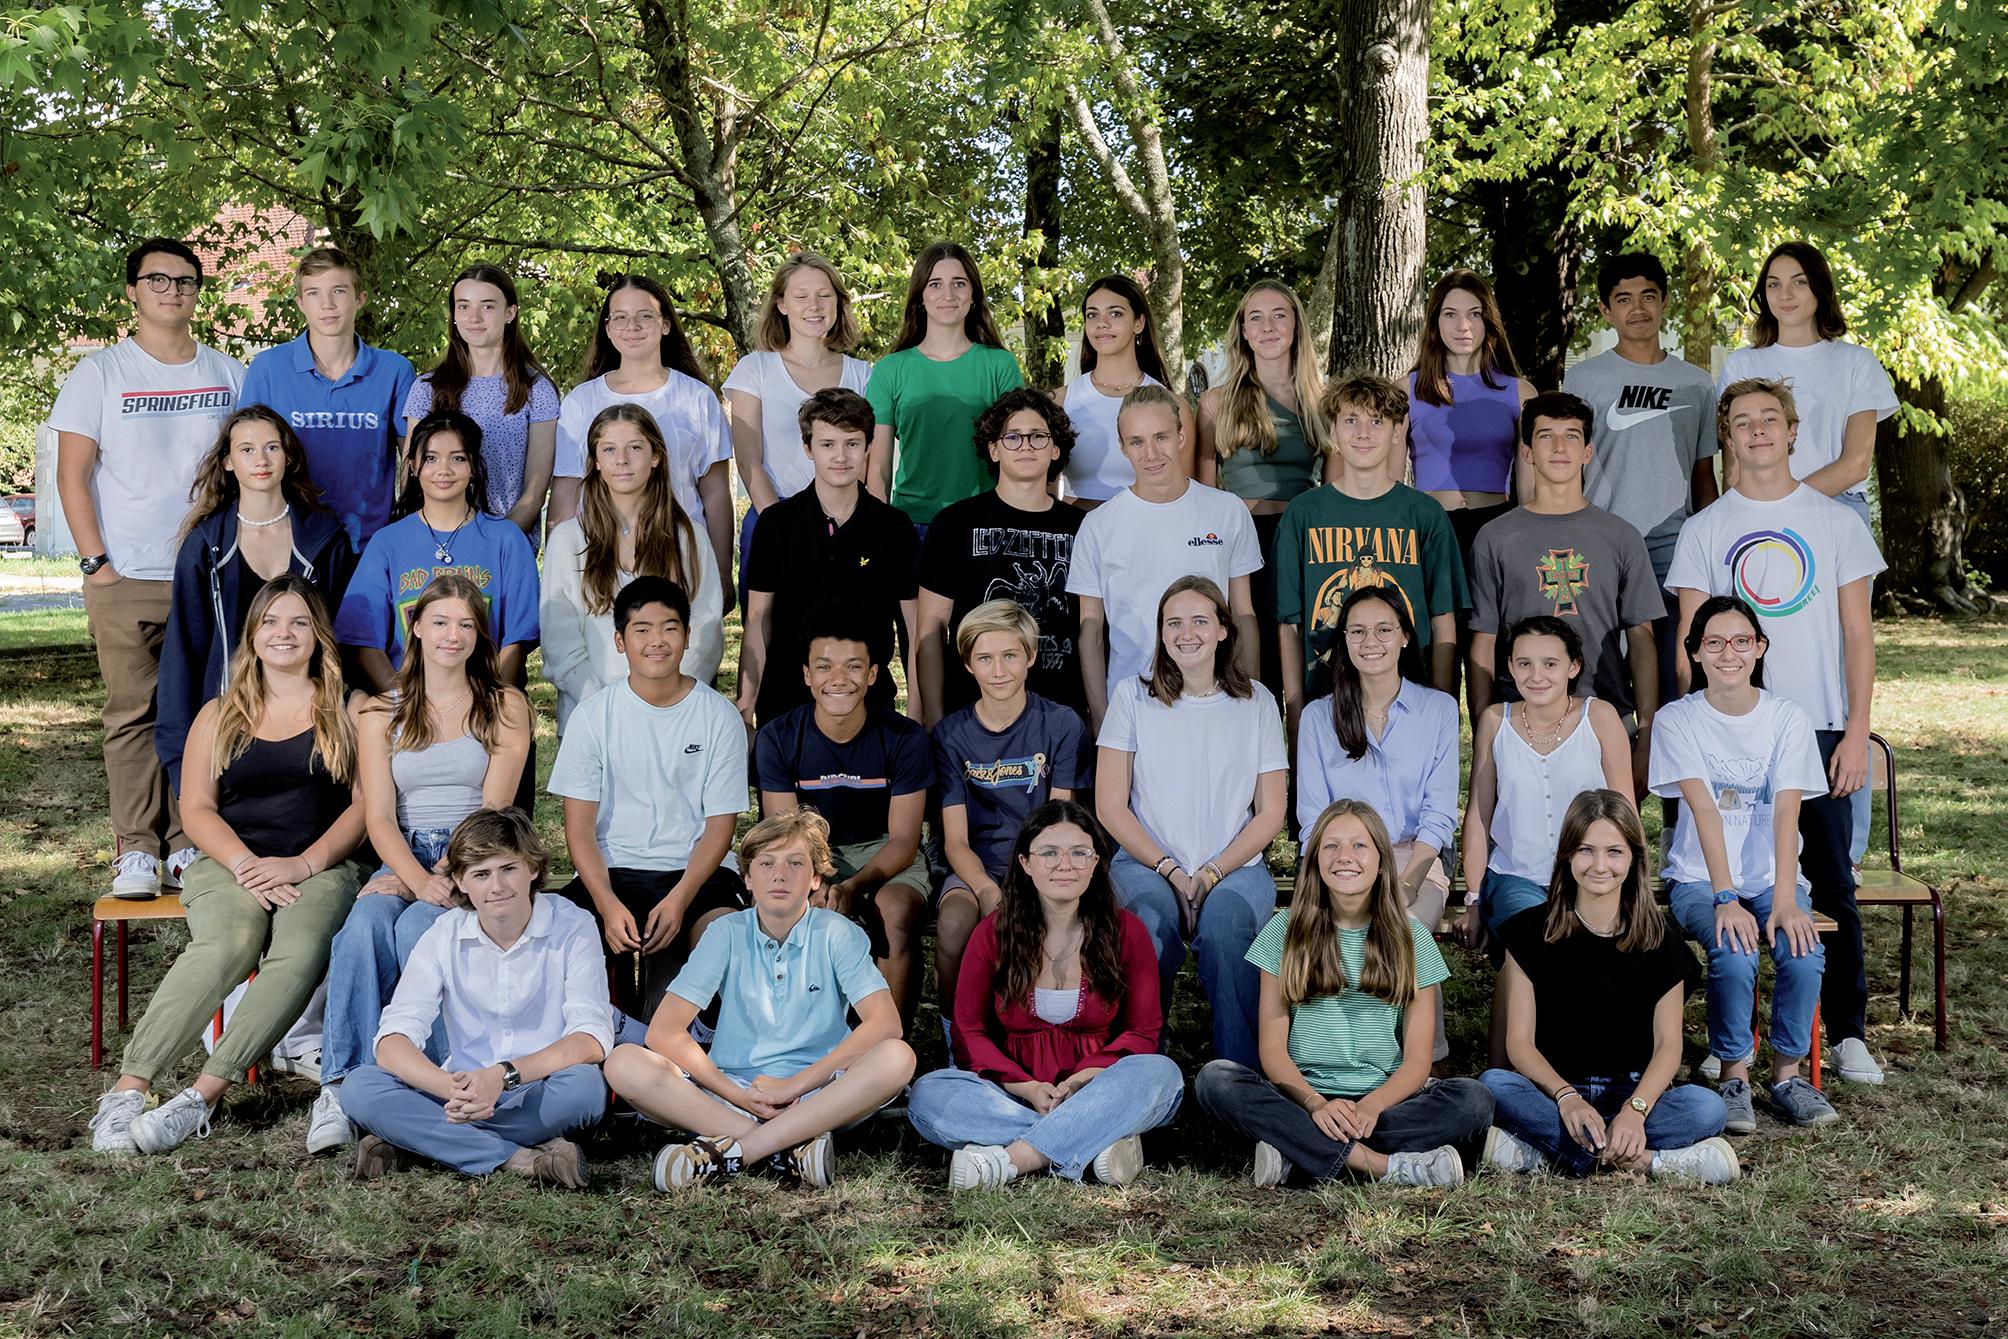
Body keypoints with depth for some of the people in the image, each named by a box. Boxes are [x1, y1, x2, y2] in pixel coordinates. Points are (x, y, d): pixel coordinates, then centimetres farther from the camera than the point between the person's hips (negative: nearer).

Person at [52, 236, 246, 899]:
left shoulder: (228, 374, 10)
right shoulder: (99, 373, 3)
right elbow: (73, 474, 1)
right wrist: (95, 562, -6)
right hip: (126, 578, -2)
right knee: (134, 714, -1)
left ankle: (189, 845, 9)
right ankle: (136, 851, 6)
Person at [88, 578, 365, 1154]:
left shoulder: (348, 713, 13)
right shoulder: (220, 716, 19)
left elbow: (366, 803, 4)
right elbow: (196, 809, 10)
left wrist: (304, 864, -10)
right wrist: (246, 865, -9)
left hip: (321, 868, 0)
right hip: (229, 865, 1)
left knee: (300, 954, -35)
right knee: (227, 944, -34)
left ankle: (202, 1097, -38)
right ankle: (128, 1089, -37)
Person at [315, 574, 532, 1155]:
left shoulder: (507, 707, 10)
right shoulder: (380, 713, 14)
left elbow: (492, 808, -2)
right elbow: (378, 817, 2)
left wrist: (447, 878, -18)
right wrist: (420, 879, -18)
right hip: (402, 861, 2)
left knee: (417, 925, -33)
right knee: (366, 921, -31)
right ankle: (341, 1087, -36)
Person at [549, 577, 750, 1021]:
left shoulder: (719, 716, 1)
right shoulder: (594, 714, 2)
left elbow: (719, 827, 0)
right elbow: (579, 825, 0)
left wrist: (679, 900, -16)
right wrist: (607, 905, -17)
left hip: (695, 872, -1)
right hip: (611, 872, 1)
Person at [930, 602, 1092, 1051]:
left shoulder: (1062, 726, 1)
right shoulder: (951, 735, 4)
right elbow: (955, 840, -1)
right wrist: (986, 890, -23)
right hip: (977, 867, 1)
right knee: (953, 922, -32)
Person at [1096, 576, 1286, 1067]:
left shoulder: (1256, 703, 9)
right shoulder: (1133, 698, 7)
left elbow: (1271, 813, 5)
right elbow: (1110, 807, 3)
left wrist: (1211, 873, -9)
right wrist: (1170, 871, -9)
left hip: (1235, 867, 0)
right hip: (1145, 863, 0)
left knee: (1225, 917, -34)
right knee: (1152, 919, -35)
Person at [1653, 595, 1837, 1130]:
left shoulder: (1787, 718, 0)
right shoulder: (1677, 720, -4)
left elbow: (1786, 812, -12)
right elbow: (1704, 811, -16)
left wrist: (1784, 901, -24)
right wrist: (1725, 899, -27)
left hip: (1770, 876, 2)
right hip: (1700, 879, -2)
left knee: (1803, 952, -27)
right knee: (1734, 955, -30)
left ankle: (1788, 1074, -6)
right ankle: (1733, 1076, -10)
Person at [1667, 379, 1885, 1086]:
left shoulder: (1836, 521, 6)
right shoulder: (1705, 530, 5)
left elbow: (1858, 634, 5)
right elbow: (1689, 639, 4)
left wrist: (1856, 730, -3)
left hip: (1819, 729, 0)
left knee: (1833, 883, 2)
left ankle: (1847, 1033, 12)